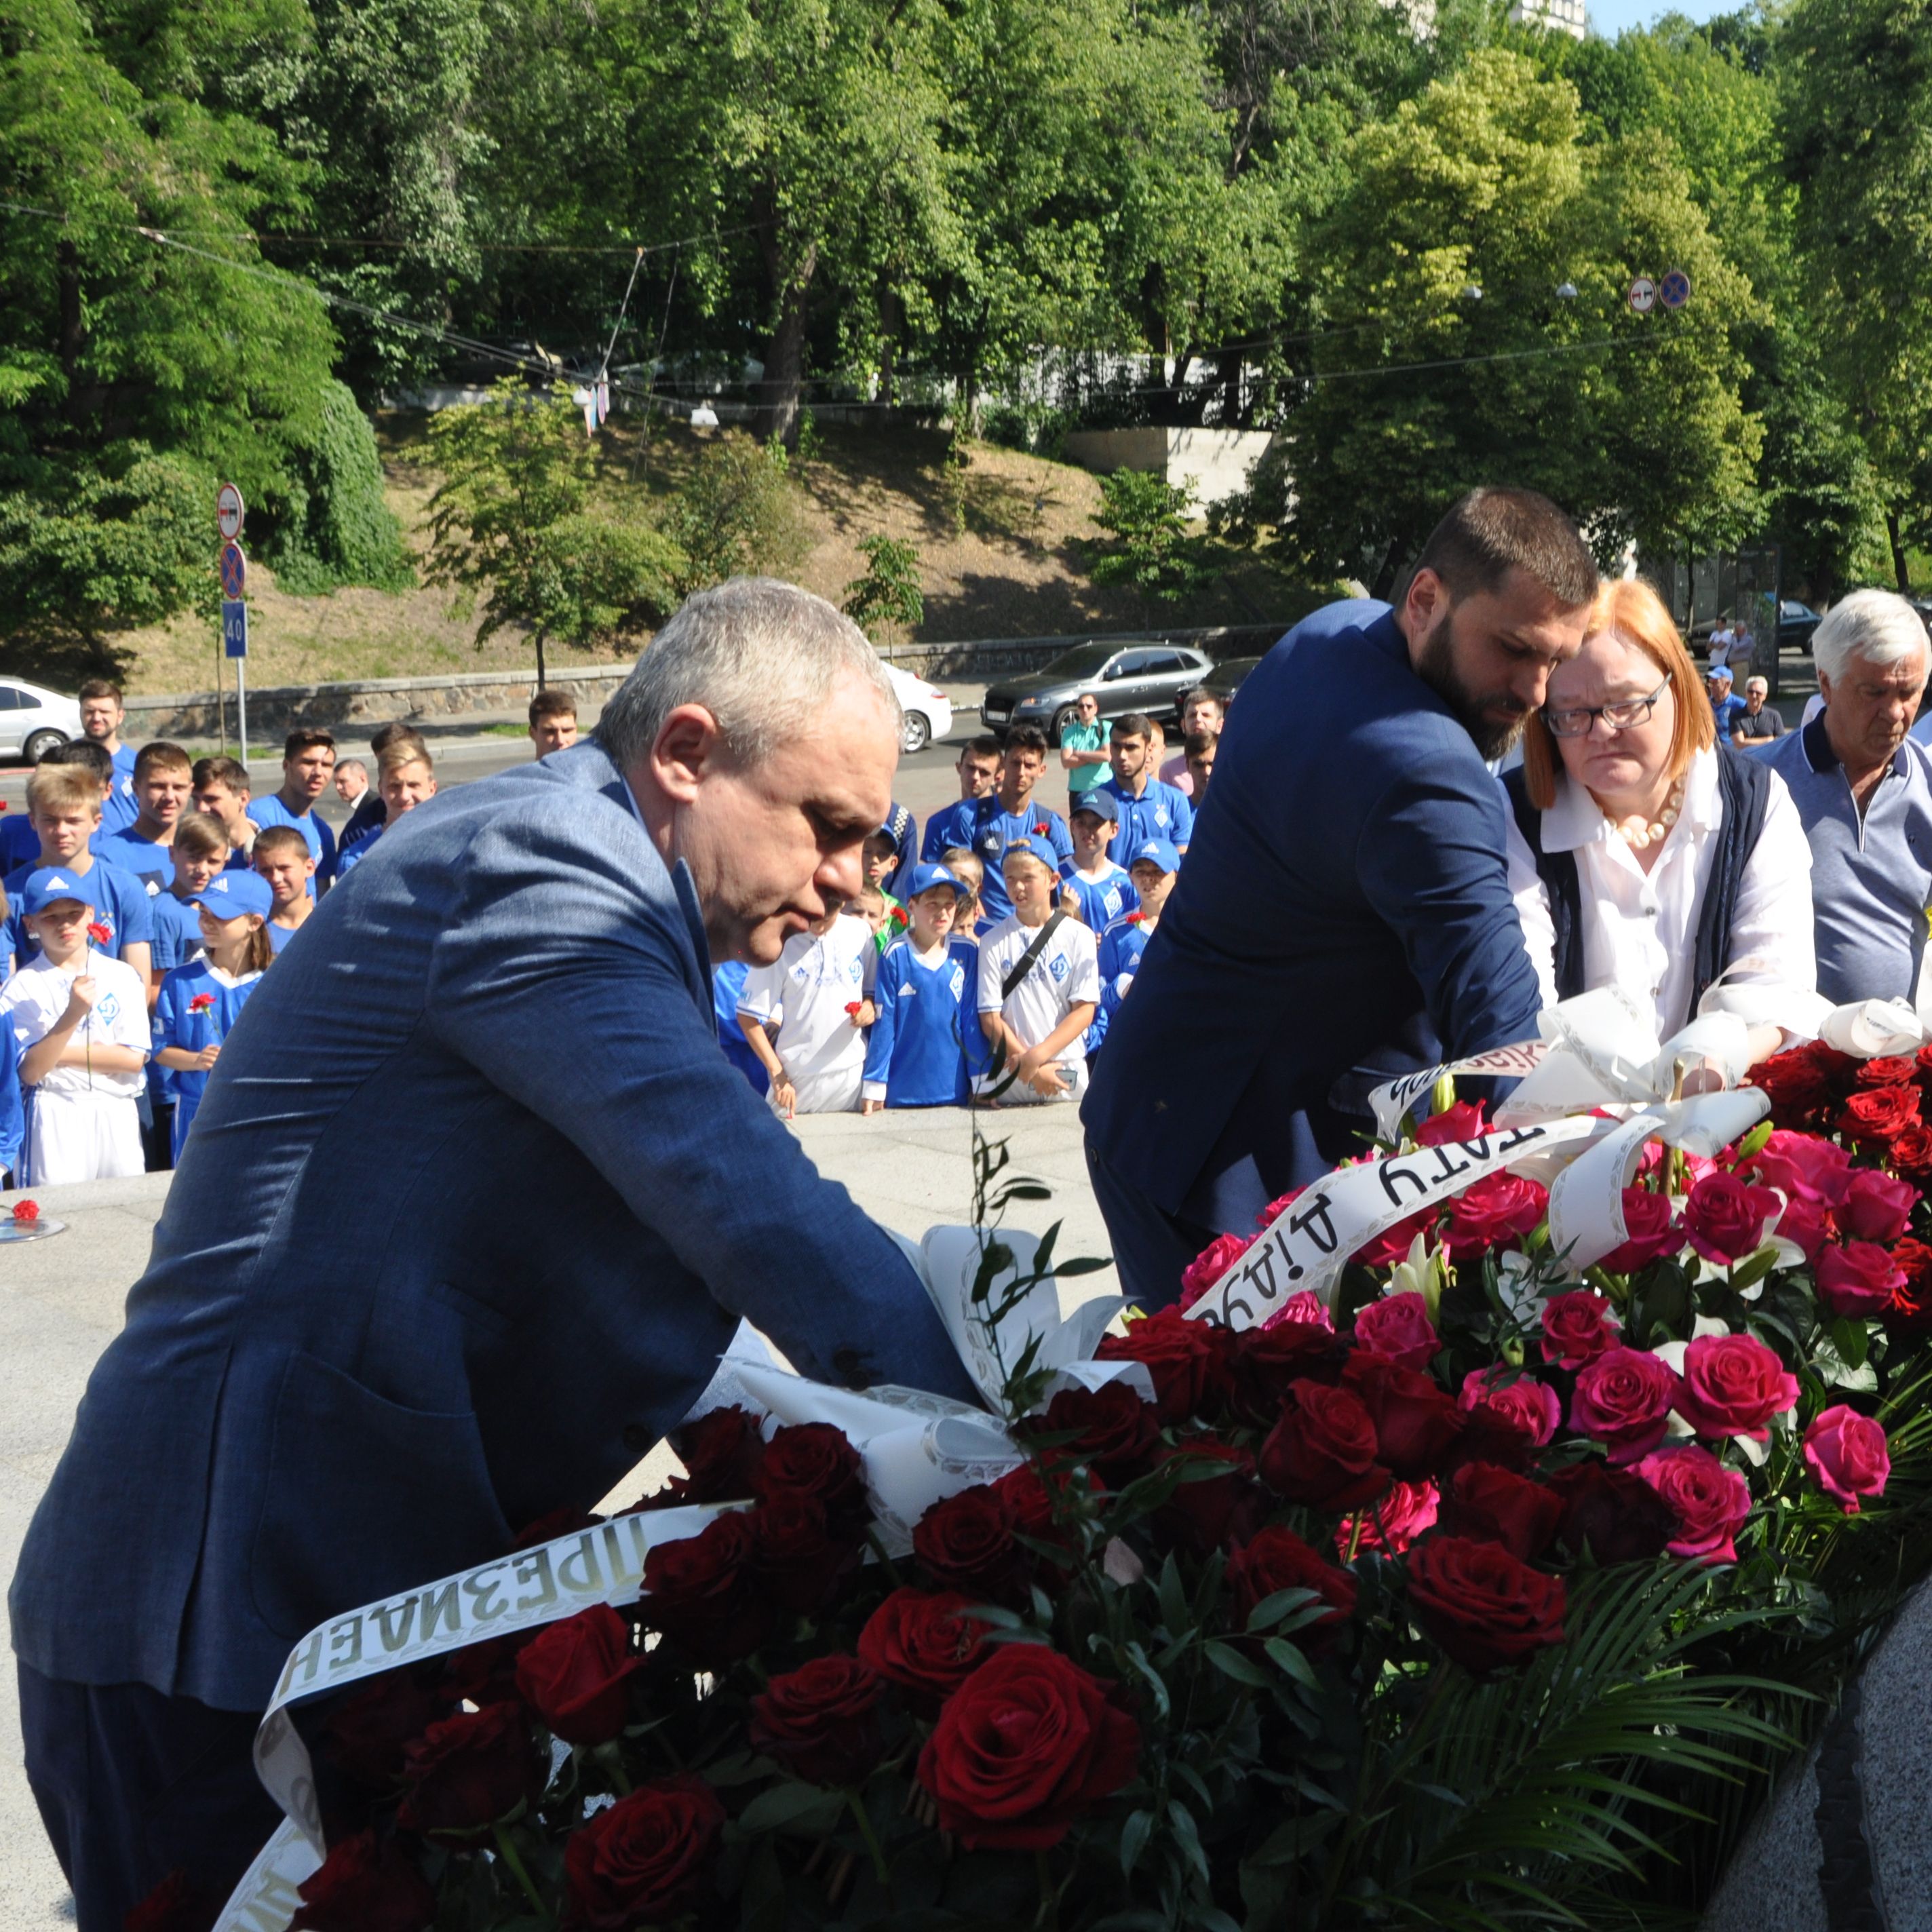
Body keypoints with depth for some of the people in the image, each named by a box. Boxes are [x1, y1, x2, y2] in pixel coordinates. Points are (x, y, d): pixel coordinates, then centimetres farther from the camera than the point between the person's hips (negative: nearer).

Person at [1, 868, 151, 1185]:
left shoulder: (122, 976, 5)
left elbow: (134, 1058, -2)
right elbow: (30, 1071, -9)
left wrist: (60, 1053, -6)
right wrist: (73, 1014, -19)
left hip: (117, 1115, 2)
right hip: (54, 1120, -2)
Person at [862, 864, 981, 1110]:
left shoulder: (966, 953, 1)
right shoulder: (895, 956, -6)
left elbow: (973, 1020, 5)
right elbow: (883, 1025, -3)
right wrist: (873, 1087, -4)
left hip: (955, 1090, 2)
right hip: (902, 1094, -2)